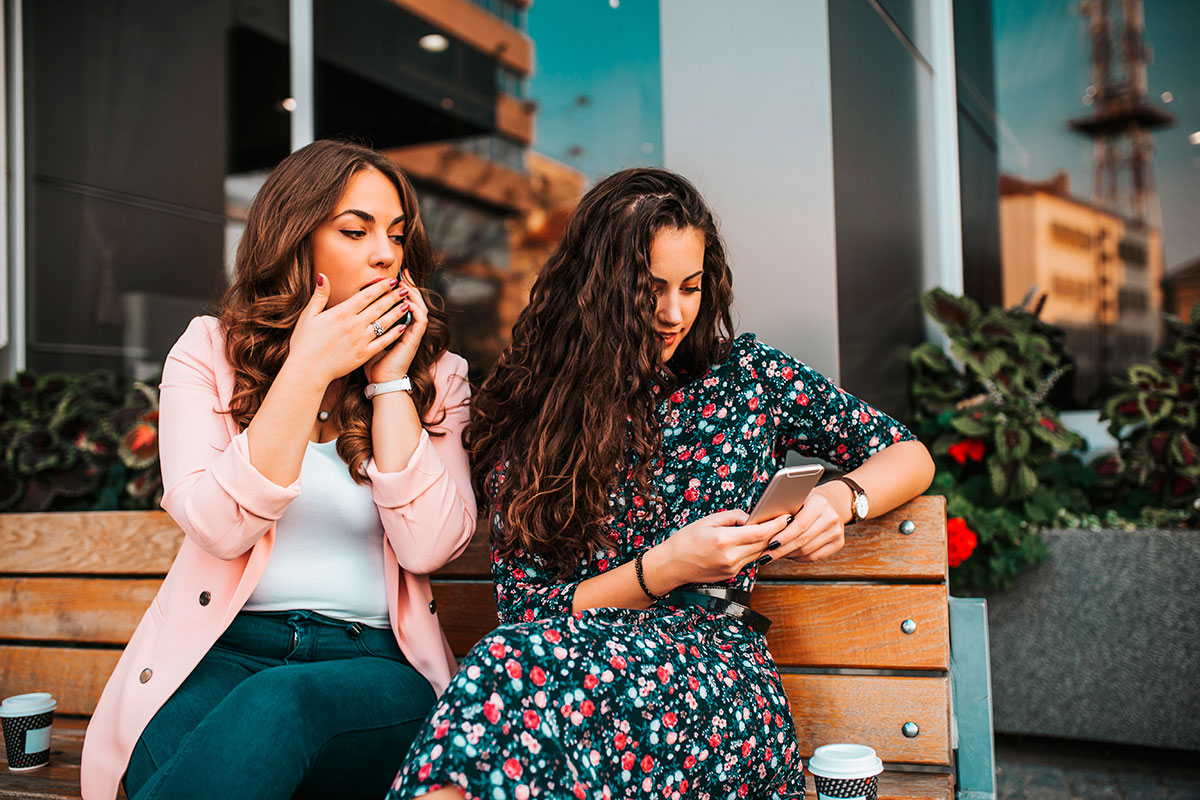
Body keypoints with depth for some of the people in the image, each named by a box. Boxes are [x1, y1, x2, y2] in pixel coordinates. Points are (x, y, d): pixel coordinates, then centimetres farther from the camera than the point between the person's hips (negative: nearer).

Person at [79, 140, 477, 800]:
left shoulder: (437, 375, 8)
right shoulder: (208, 351, 6)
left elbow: (429, 546, -7)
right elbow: (218, 527, -9)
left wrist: (389, 379, -7)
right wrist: (308, 370, -11)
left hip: (375, 664, 1)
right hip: (220, 652, 0)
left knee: (279, 705, -35)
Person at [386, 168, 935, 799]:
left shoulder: (747, 378, 11)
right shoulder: (528, 418, 7)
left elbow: (910, 456, 19)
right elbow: (525, 607, 1)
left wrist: (841, 497, -3)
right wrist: (666, 567, -12)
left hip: (719, 674, 0)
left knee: (530, 662, -34)